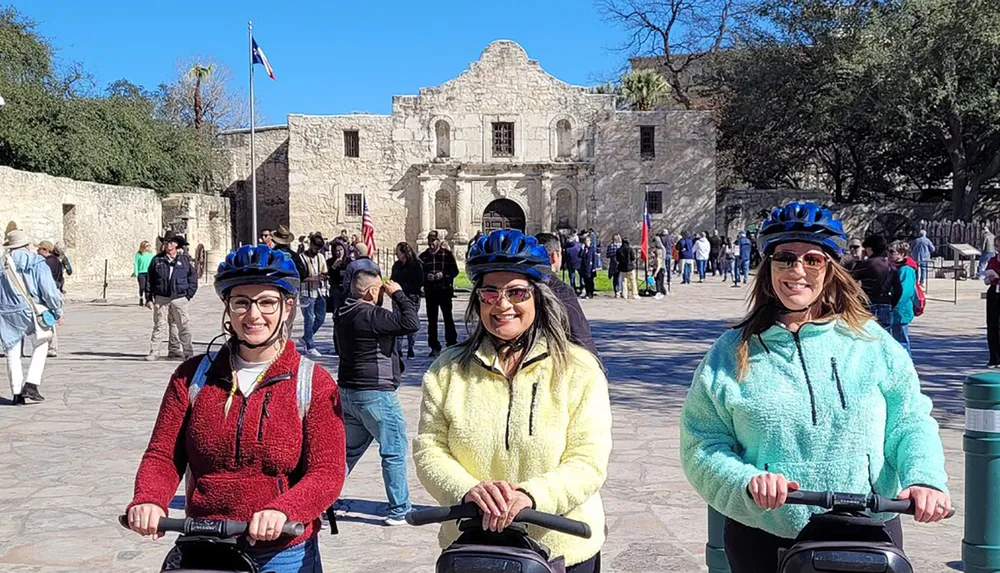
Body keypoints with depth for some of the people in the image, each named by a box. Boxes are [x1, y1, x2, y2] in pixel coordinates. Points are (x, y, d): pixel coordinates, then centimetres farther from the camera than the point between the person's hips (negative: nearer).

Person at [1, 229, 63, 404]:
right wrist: (58, 311, 3)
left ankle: (17, 393, 9)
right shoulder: (36, 262, -3)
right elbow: (49, 290, -7)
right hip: (30, 311, -3)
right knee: (40, 346, 15)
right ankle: (31, 384, 2)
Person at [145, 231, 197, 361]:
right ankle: (154, 352, 3)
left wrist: (188, 295, 2)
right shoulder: (157, 260, 7)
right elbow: (149, 280, 10)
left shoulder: (185, 259, 5)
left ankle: (188, 352, 8)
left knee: (184, 326, 1)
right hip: (161, 299, 0)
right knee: (159, 326, 0)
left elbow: (193, 277, 9)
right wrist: (149, 298, 6)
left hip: (179, 298, 0)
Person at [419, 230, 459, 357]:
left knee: (448, 317, -3)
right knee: (431, 319, 5)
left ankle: (452, 343, 6)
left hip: (445, 291, -3)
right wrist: (426, 276, -12)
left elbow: (455, 271, 0)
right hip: (430, 292, 3)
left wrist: (443, 274, -15)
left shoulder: (447, 254, 2)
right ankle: (434, 346, 12)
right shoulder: (423, 256, 9)